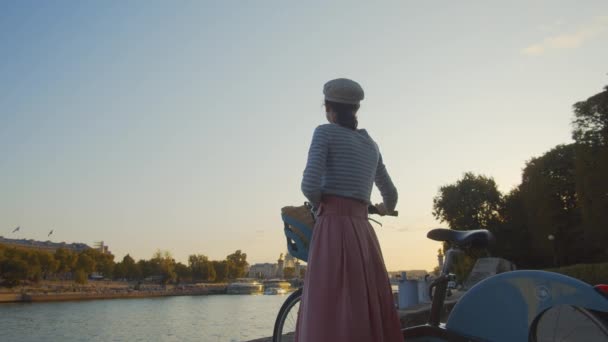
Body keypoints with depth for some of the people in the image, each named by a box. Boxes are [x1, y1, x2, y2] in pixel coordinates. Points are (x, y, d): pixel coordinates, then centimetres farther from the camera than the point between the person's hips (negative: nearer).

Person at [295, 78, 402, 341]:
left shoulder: (325, 132, 1)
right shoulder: (370, 144, 22)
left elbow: (310, 185, -12)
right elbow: (390, 193, 30)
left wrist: (321, 205, 10)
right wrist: (386, 209, 53)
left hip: (334, 230, -7)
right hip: (363, 232, 7)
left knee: (327, 318, -8)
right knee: (371, 314, 10)